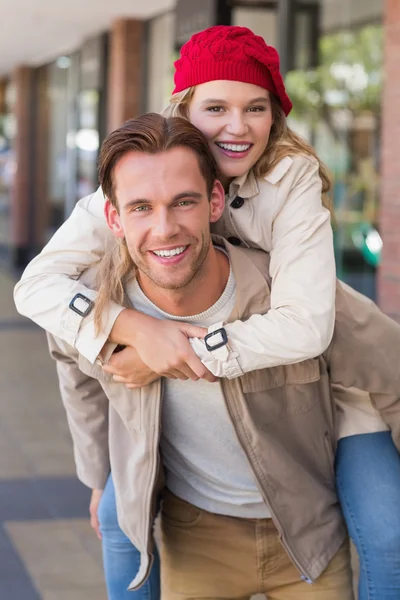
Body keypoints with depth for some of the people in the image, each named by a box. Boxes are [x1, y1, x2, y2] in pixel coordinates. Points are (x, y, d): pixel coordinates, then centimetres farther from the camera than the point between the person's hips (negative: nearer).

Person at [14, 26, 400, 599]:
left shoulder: (292, 176, -25)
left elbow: (304, 327, -35)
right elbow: (36, 284, -25)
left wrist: (191, 355, -38)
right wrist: (135, 328, -40)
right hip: (192, 385, 3)